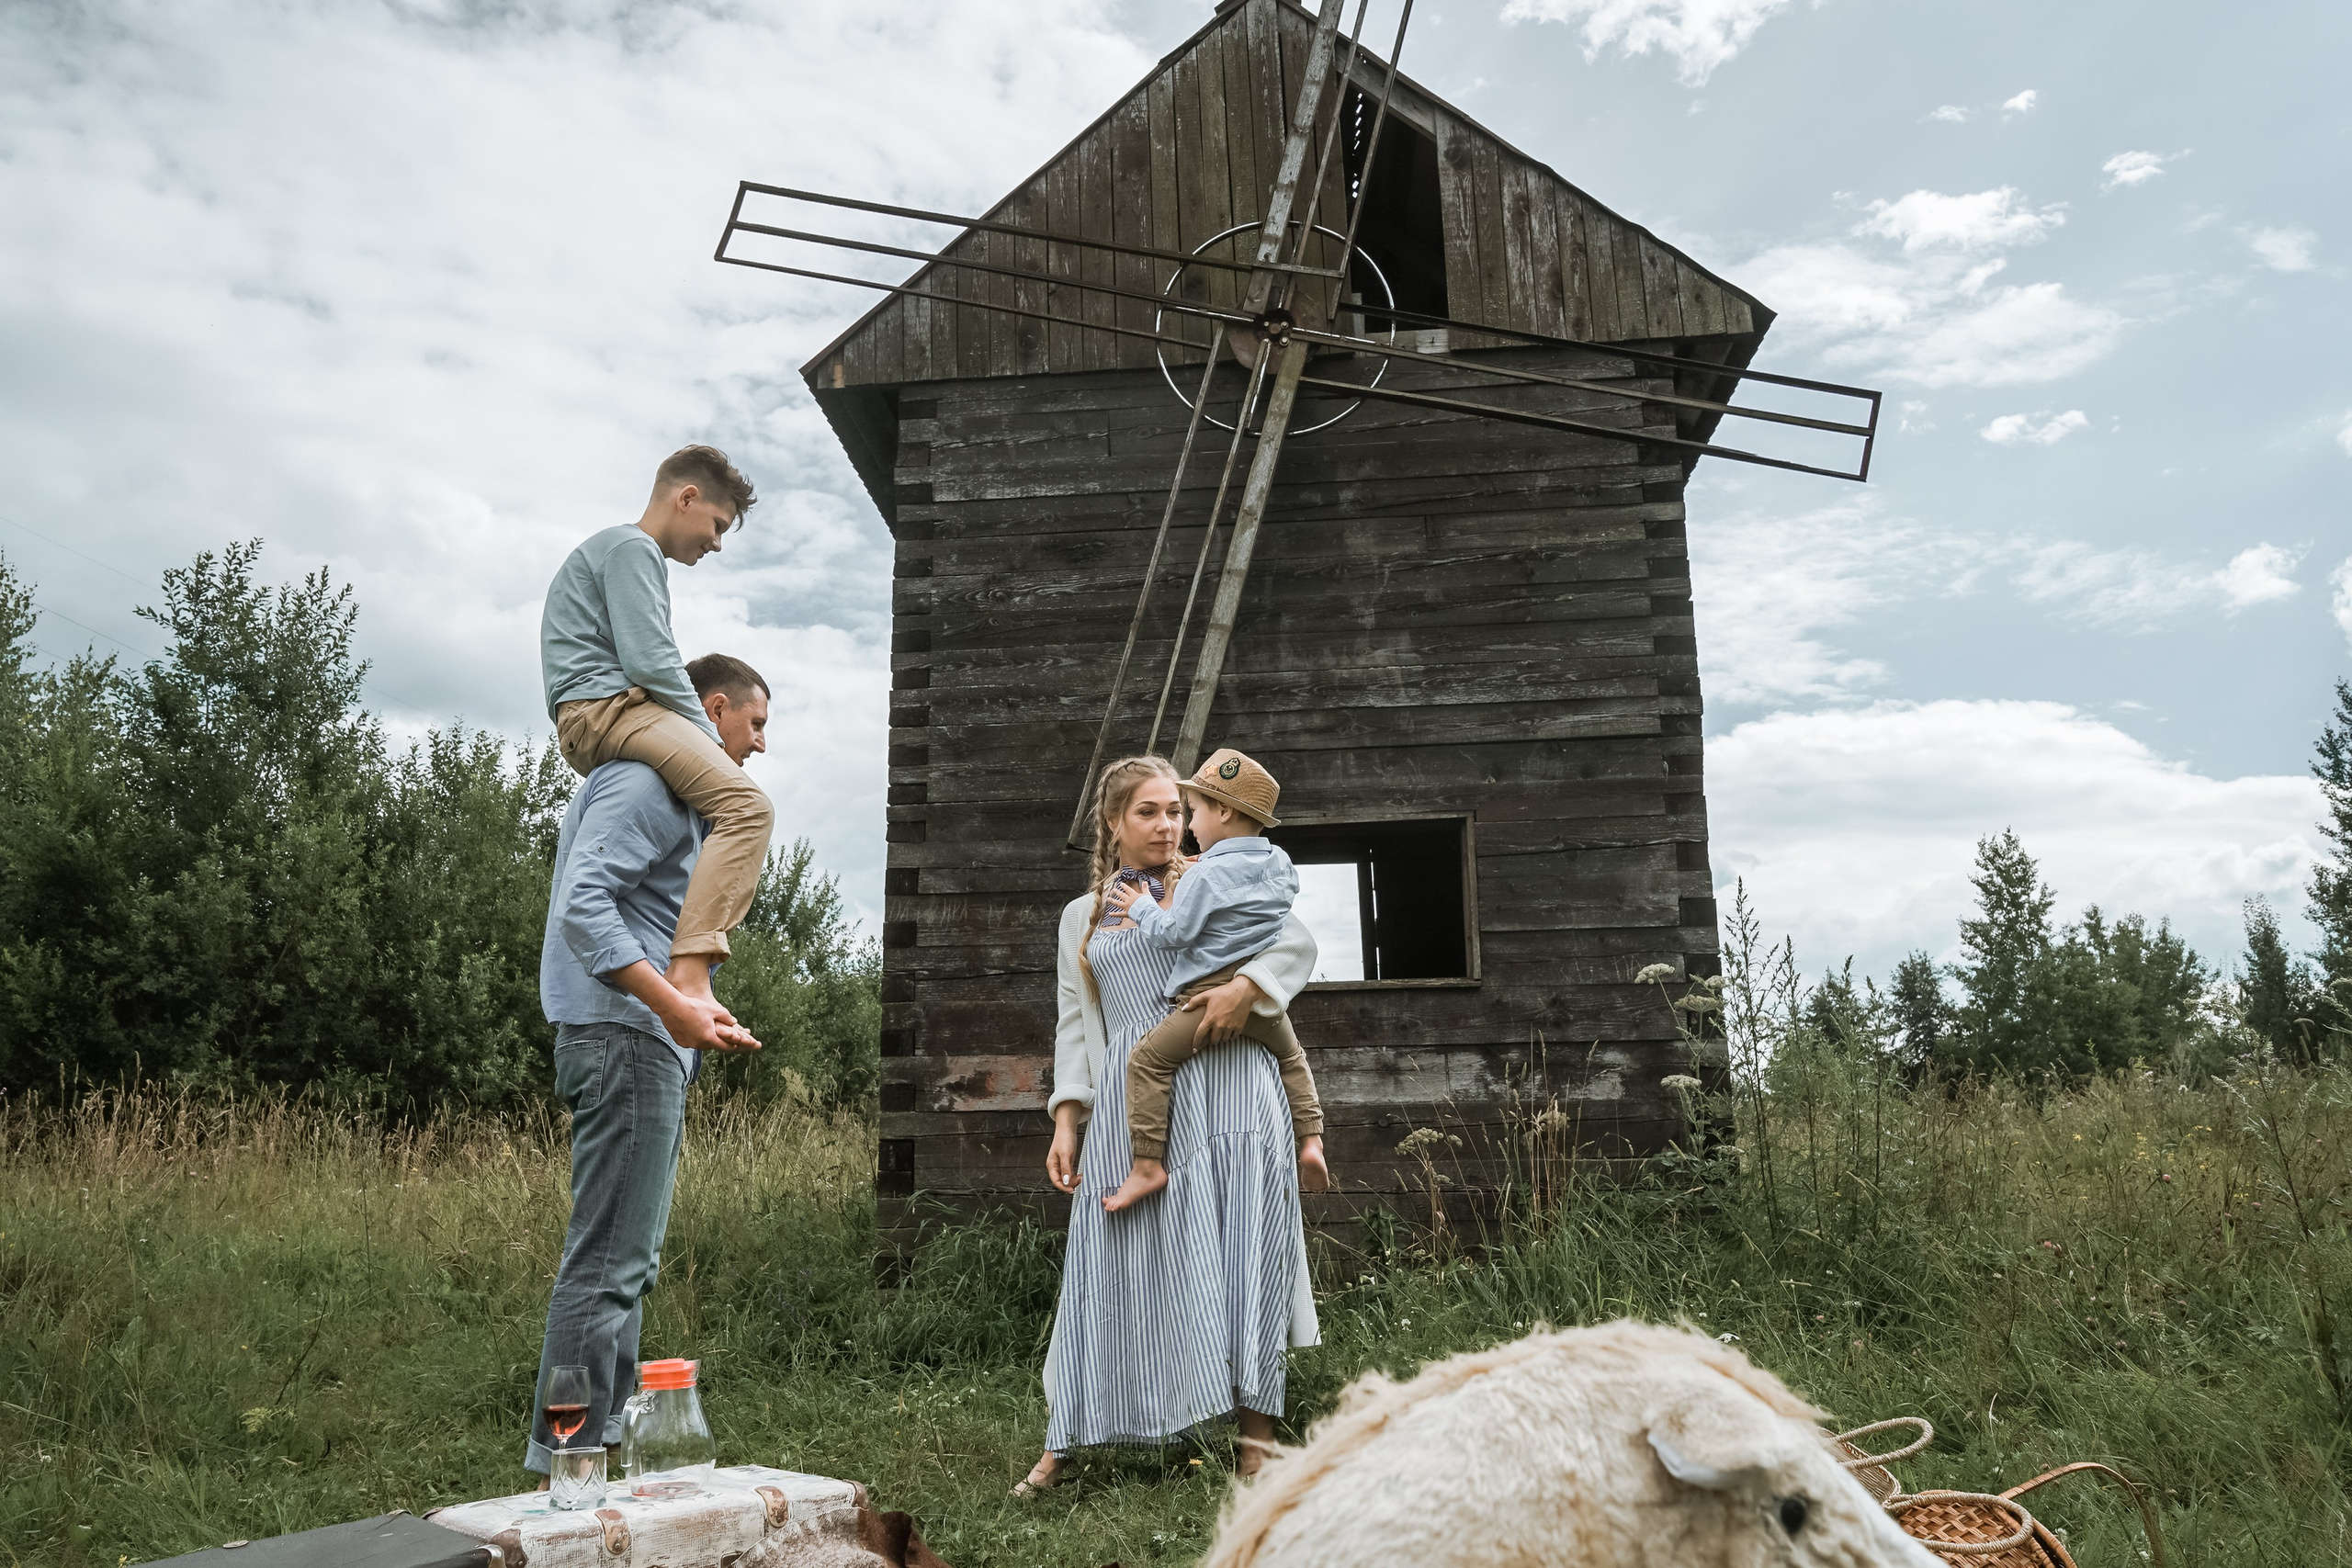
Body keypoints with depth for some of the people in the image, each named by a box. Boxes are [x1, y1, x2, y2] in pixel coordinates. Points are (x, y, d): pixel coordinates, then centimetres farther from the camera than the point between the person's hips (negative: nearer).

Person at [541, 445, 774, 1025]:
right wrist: (713, 738, -8)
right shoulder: (632, 549, -3)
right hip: (605, 706, -11)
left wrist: (704, 741, 17)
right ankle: (689, 972, -40)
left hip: (588, 731, 11)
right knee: (746, 806, -28)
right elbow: (651, 662, -15)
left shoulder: (619, 552, 31)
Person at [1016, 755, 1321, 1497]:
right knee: (1117, 1269, 2)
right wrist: (1066, 1120, 7)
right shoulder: (1082, 917, 19)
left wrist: (1245, 984, -16)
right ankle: (1059, 1445, 12)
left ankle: (1255, 1446, 5)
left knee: (1240, 1262, -2)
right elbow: (1075, 1024, 17)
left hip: (1226, 1083, -2)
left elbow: (1297, 940, 3)